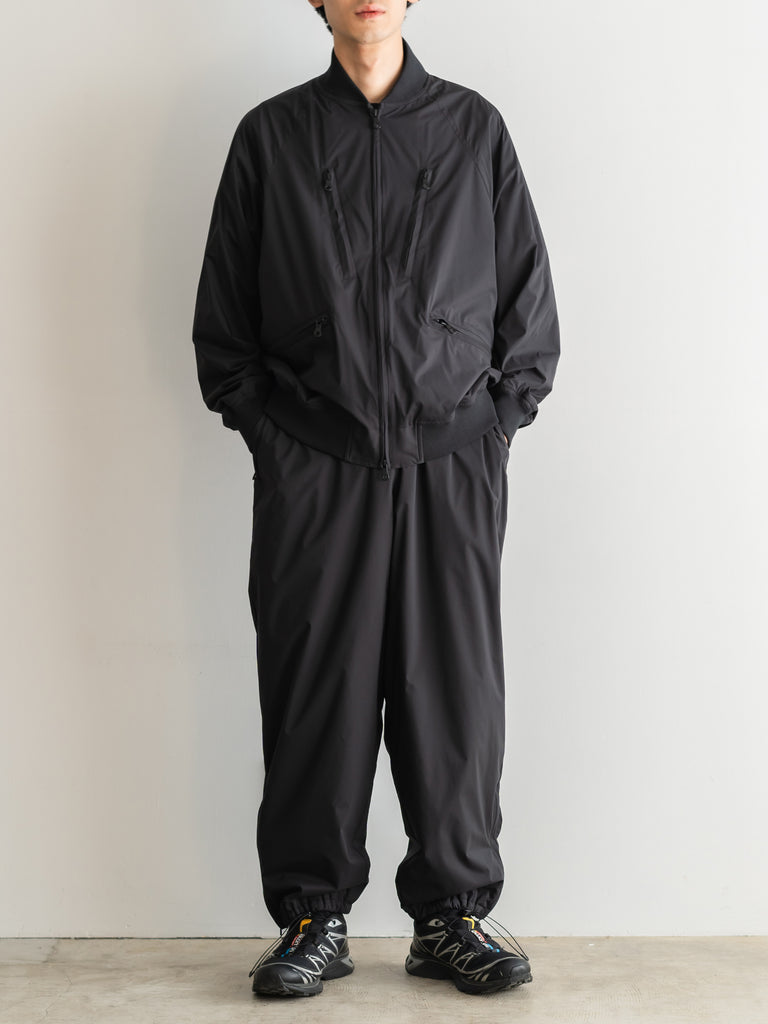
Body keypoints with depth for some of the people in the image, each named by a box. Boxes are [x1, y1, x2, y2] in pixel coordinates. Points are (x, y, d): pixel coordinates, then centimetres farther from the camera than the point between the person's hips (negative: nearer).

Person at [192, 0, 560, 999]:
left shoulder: (475, 128, 10)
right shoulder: (269, 135, 10)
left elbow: (531, 306, 11)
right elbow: (221, 316, 10)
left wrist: (493, 422, 2)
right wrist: (268, 430, 1)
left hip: (453, 458, 1)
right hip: (312, 465, 0)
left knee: (455, 688, 3)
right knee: (316, 687, 2)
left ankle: (452, 914, 16)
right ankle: (313, 917, 16)